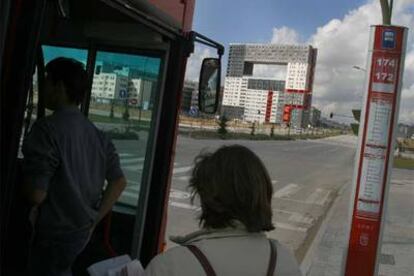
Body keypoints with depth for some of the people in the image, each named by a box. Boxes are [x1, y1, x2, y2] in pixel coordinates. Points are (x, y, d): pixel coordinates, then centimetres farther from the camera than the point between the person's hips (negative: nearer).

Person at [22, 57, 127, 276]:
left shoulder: (47, 128, -20)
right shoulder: (96, 134, 2)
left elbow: (36, 194, -24)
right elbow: (119, 181, 5)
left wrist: (23, 175, -3)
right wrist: (94, 220, 9)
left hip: (55, 235, -7)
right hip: (82, 231, 7)